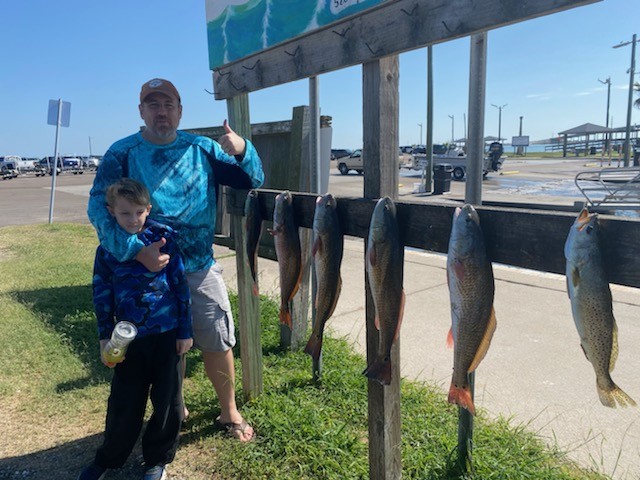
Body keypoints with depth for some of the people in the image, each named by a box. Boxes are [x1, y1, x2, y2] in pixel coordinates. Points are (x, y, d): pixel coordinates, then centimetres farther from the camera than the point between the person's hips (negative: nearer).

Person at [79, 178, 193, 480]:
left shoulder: (164, 238, -8)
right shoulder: (107, 250, -1)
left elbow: (181, 285, -4)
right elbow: (102, 297, 5)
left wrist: (185, 331, -3)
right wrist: (105, 339, 2)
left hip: (167, 334, -1)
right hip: (129, 338, 2)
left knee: (167, 400, 11)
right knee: (124, 402, 14)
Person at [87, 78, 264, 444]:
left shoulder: (201, 149, 1)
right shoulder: (122, 153, -4)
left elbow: (253, 181, -1)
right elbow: (99, 208, -15)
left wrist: (242, 151, -23)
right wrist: (137, 250, -30)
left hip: (201, 269, 1)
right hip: (148, 269, -1)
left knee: (218, 344, 8)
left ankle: (229, 412, 31)